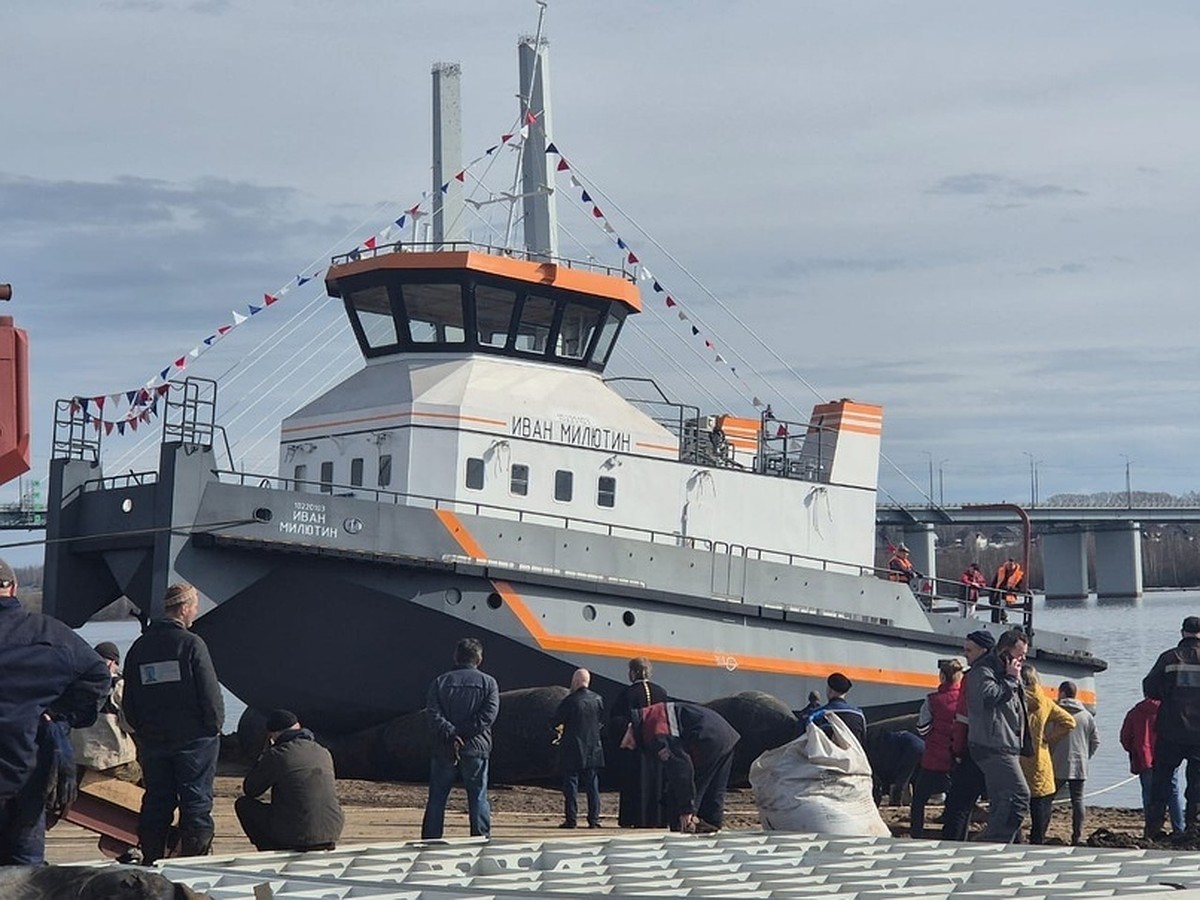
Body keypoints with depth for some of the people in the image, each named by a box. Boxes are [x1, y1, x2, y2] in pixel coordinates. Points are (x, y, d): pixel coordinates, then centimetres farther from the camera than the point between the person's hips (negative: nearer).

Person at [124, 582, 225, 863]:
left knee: (156, 801, 11)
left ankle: (151, 863, 13)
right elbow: (210, 693, -13)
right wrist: (214, 726, -2)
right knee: (196, 801, 0)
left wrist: (142, 730, 18)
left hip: (152, 741, 5)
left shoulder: (139, 647, 7)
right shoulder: (191, 644, -11)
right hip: (193, 738, -5)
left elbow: (129, 701, 11)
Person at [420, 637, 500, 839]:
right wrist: (465, 734, -10)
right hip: (476, 748, -1)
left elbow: (433, 713, -6)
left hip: (444, 749, 1)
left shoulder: (440, 681, 6)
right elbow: (489, 714, -9)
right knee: (478, 797, 4)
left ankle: (430, 840, 8)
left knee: (436, 798, 8)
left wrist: (451, 734, -13)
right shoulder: (488, 682, 3)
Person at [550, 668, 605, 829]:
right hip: (593, 749, 4)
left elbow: (555, 722, -8)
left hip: (572, 750, -4)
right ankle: (594, 819, 6)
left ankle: (571, 819, -1)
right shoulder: (598, 699, 1)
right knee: (592, 785, 8)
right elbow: (602, 722, 11)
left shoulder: (570, 701, -14)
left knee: (571, 785, 1)